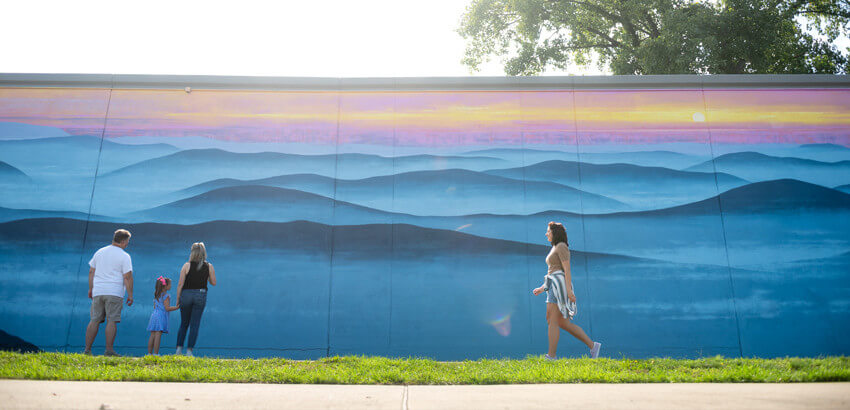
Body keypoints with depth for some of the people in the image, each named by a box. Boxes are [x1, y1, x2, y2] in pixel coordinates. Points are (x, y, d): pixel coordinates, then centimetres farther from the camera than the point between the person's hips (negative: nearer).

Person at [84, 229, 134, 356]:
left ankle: (87, 349, 8)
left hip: (97, 291, 5)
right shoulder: (124, 256, -4)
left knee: (94, 320, 8)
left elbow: (91, 272, 15)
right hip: (114, 293, -5)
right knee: (112, 320, -4)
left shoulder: (99, 252, 14)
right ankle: (109, 350, -6)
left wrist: (91, 289, 22)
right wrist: (130, 295, -4)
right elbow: (127, 277, -8)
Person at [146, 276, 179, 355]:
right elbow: (167, 308, -14)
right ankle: (156, 353, -9)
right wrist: (176, 307, -7)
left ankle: (149, 353, 9)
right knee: (158, 335, -8)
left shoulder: (156, 295, 15)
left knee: (152, 335, 8)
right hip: (161, 317, -8)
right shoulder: (166, 296, -9)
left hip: (154, 315, 8)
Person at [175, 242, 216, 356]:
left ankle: (179, 348, 12)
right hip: (201, 296, 0)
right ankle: (189, 350, 1)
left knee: (184, 324, 16)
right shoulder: (209, 266, 0)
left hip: (186, 295, 0)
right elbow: (213, 283, 4)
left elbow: (180, 284, -4)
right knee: (194, 325, 4)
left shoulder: (187, 265, -3)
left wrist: (177, 299, 4)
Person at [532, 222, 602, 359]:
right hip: (554, 287, 10)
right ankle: (592, 345, 10)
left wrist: (569, 290, -21)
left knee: (553, 322, -9)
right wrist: (542, 288, 22)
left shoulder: (561, 246, -6)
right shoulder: (555, 249, 22)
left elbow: (567, 270, -15)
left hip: (560, 286, -10)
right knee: (564, 324, 8)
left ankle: (551, 357, -7)